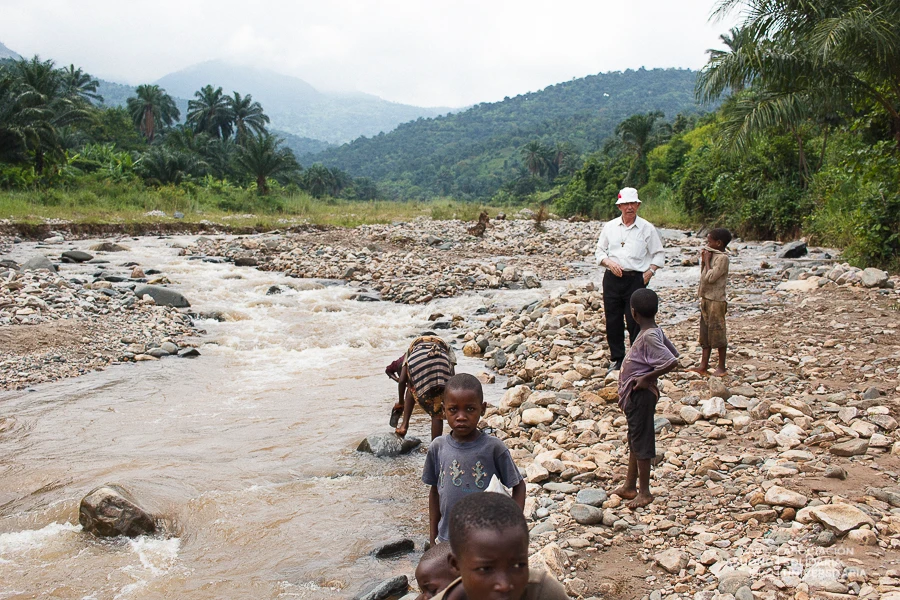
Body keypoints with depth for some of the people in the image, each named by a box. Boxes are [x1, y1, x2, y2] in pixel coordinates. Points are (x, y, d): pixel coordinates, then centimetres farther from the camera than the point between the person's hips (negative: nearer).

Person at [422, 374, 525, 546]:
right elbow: (435, 491, 7)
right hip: (447, 538, 3)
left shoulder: (493, 447, -13)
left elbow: (518, 486, -3)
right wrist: (433, 536, 9)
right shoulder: (438, 447, -5)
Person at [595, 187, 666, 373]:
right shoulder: (610, 227, 8)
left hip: (635, 279, -3)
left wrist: (649, 272, -7)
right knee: (613, 321, 6)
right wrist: (609, 262, -6)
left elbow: (659, 254, 6)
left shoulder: (647, 228, 1)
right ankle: (616, 358, 20)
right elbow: (599, 251, 13)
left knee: (635, 321, -4)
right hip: (612, 279, 3)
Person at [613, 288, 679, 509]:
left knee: (641, 443, 2)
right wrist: (649, 373, 9)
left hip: (641, 396, -10)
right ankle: (629, 486, 30)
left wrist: (648, 377, -20)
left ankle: (645, 492, 14)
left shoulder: (649, 337, -24)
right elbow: (673, 353, 13)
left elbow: (672, 362, -30)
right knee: (634, 441, 18)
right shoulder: (654, 332, 4)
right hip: (635, 395, 10)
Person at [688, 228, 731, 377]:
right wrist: (703, 261, 7)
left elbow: (710, 277, -22)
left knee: (717, 333, -1)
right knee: (705, 333, 11)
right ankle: (703, 366, 16)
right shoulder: (712, 255, 14)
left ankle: (721, 367, 9)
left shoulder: (722, 258, -14)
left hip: (716, 300, -9)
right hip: (706, 298, 9)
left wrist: (707, 260, -12)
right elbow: (703, 276, 19)